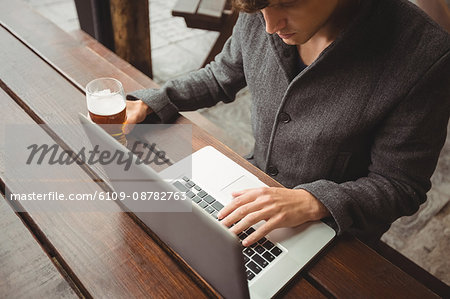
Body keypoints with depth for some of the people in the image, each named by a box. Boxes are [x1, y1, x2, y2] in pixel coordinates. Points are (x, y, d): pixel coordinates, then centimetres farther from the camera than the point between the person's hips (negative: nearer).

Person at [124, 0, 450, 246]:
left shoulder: (423, 57, -27)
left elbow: (401, 186, -17)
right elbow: (220, 78, 7)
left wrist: (312, 202, -32)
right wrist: (150, 102, -4)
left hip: (330, 229, -3)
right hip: (252, 194, 4)